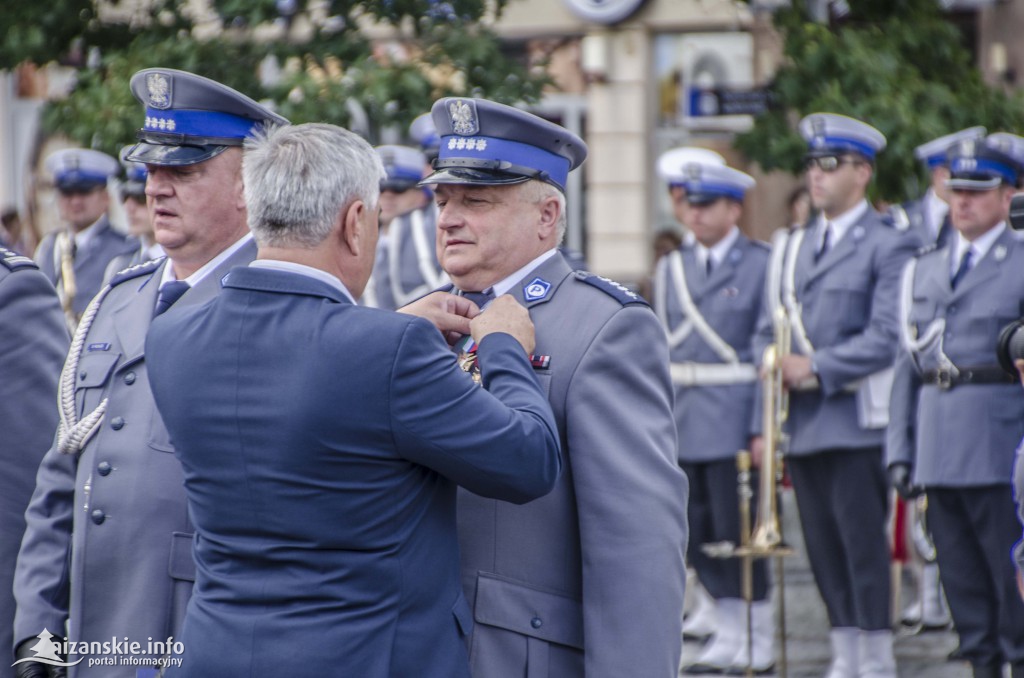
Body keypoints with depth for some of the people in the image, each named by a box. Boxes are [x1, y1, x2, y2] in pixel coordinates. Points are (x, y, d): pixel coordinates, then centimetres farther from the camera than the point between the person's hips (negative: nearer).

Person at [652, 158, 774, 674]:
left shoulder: (761, 266, -4)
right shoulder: (672, 268, 13)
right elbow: (662, 347, 15)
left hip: (735, 418, -6)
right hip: (682, 421, 6)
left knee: (737, 530, -4)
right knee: (695, 534, 7)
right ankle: (729, 635, 17)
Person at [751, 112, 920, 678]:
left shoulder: (888, 247, -3)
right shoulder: (790, 249, 17)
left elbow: (886, 339, -11)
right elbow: (766, 336, 16)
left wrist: (816, 367, -16)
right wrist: (763, 423, 10)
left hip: (857, 422, -6)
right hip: (802, 425, 6)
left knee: (863, 542, -6)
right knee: (822, 547, 7)